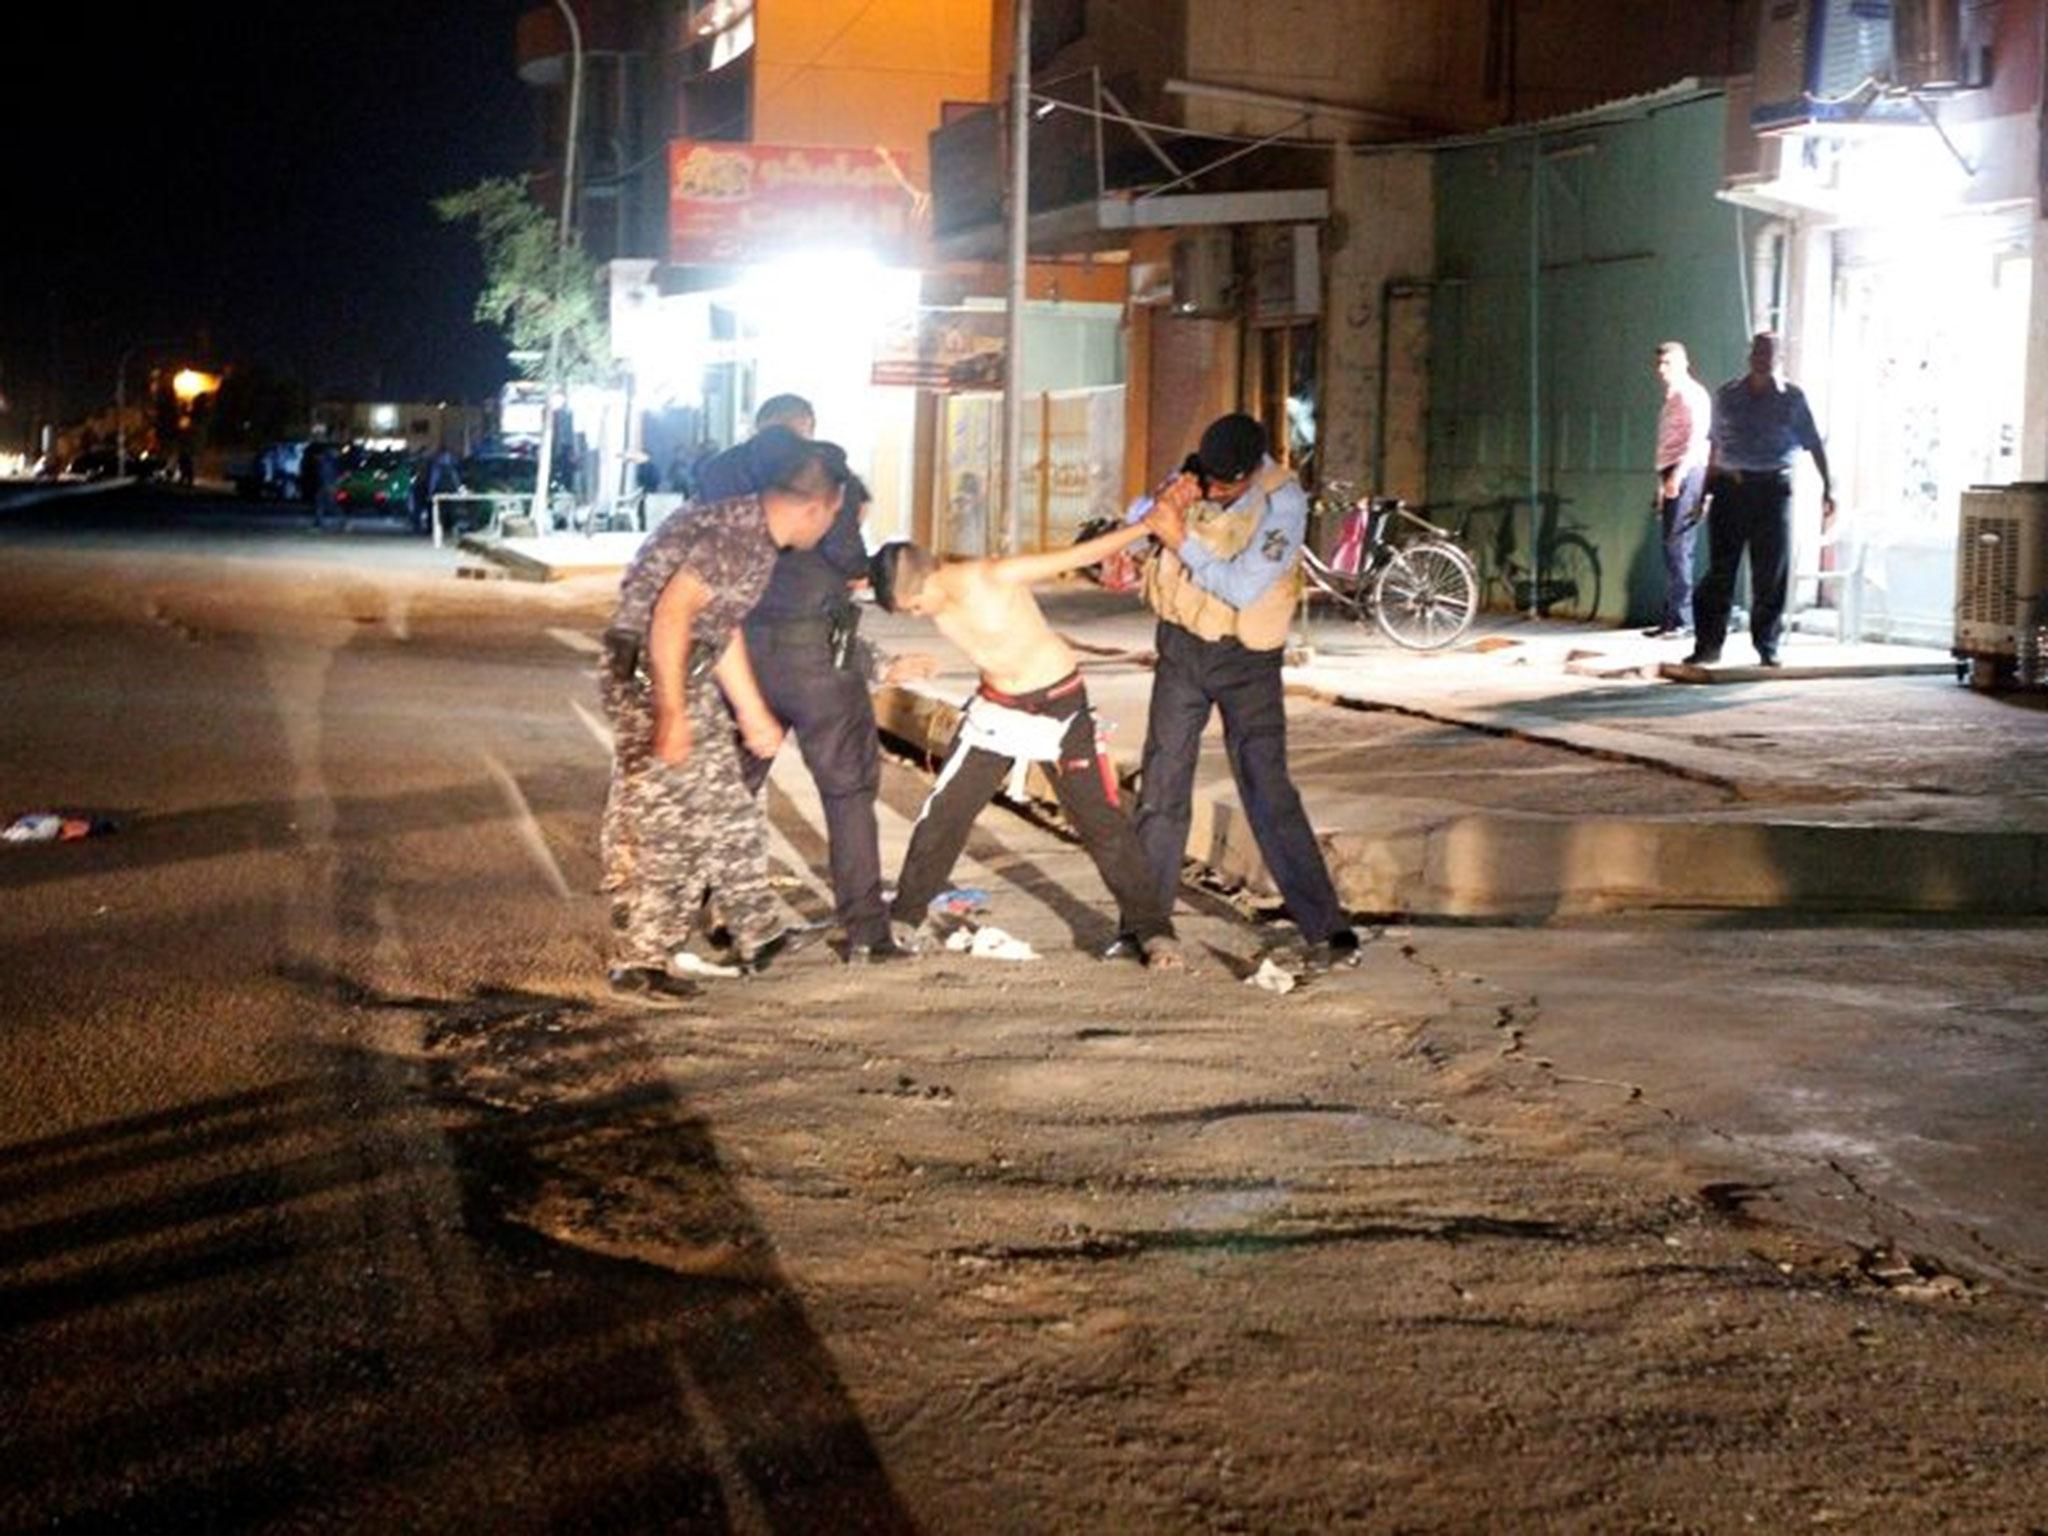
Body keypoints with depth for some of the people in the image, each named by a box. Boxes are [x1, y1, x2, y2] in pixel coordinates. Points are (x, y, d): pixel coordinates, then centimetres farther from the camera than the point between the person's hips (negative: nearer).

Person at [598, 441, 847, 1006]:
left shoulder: (759, 539, 11)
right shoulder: (737, 534, -21)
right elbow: (671, 612, -28)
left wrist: (754, 714, 29)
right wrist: (671, 714, -29)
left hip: (692, 675, 10)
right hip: (649, 673, -10)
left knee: (726, 810, 16)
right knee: (654, 821, -5)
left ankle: (760, 936, 26)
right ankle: (638, 964, 3)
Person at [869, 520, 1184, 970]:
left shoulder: (993, 578, -27)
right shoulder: (926, 594, -10)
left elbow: (1080, 555, -24)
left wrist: (1150, 525, -26)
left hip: (1059, 704, -5)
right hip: (995, 708, 5)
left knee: (1101, 820, -4)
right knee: (943, 811, 2)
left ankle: (1149, 928, 6)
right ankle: (902, 918, 15)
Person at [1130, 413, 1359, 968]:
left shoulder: (1284, 502, -19)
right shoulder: (1196, 475, -4)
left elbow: (1243, 588, -25)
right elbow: (1136, 521, 3)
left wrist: (1180, 537, -27)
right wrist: (1164, 501, -18)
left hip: (1246, 658, -4)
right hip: (1182, 648, 5)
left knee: (1268, 792, -11)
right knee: (1162, 789, 7)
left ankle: (1327, 930, -8)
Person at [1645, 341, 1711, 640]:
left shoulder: (1692, 395, -7)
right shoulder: (1672, 397, 22)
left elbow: (1696, 438, -19)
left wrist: (1677, 474, -27)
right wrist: (1662, 483, 23)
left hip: (1686, 475, -10)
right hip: (1671, 476, 10)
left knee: (1678, 547, -11)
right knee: (1672, 548, 9)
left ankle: (1681, 620, -11)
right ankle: (1671, 617, 12)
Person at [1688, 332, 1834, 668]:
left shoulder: (1792, 398, 4)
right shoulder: (1727, 396, 10)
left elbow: (1814, 443, 3)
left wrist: (1827, 486, -4)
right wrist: (1706, 489, 16)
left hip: (1773, 488, -1)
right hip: (1730, 486, 1)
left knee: (1772, 574, 0)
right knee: (1719, 569, -1)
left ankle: (1768, 646, 9)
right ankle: (1708, 644, 2)